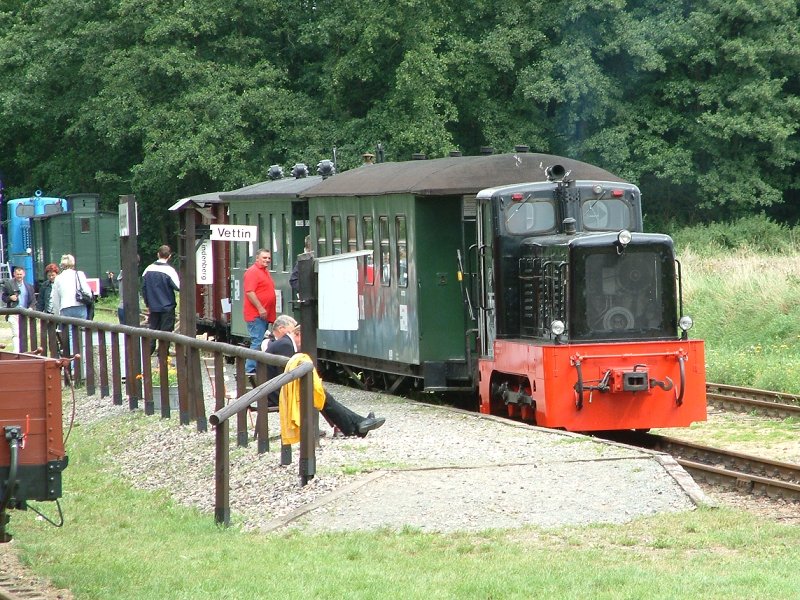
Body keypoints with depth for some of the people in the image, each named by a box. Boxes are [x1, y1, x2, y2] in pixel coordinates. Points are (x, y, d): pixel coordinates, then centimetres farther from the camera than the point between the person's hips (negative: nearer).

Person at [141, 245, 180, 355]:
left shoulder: (148, 269, 2)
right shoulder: (169, 270, -15)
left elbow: (143, 288, 9)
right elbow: (178, 287, -16)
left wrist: (147, 304, 18)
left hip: (153, 307, 5)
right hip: (167, 307, -4)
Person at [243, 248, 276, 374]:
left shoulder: (265, 272, 20)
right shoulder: (253, 272, -10)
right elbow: (249, 292, -19)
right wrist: (260, 309, -21)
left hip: (265, 315, 10)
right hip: (256, 315, -10)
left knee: (262, 343, 11)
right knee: (257, 343, -14)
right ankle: (250, 370, -15)